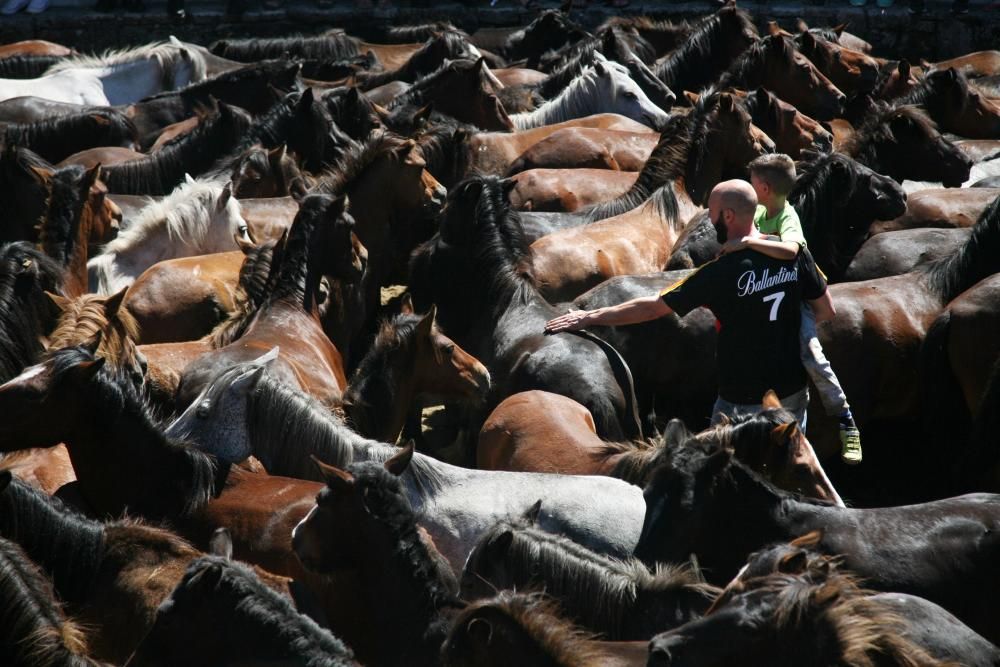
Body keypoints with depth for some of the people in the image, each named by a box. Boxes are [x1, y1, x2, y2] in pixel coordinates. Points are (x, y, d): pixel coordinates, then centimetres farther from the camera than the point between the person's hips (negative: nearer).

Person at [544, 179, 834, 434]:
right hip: (794, 390, 5)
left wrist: (590, 317, -6)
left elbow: (653, 307, -13)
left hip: (745, 400, -5)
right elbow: (825, 310, 3)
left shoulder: (720, 273, -19)